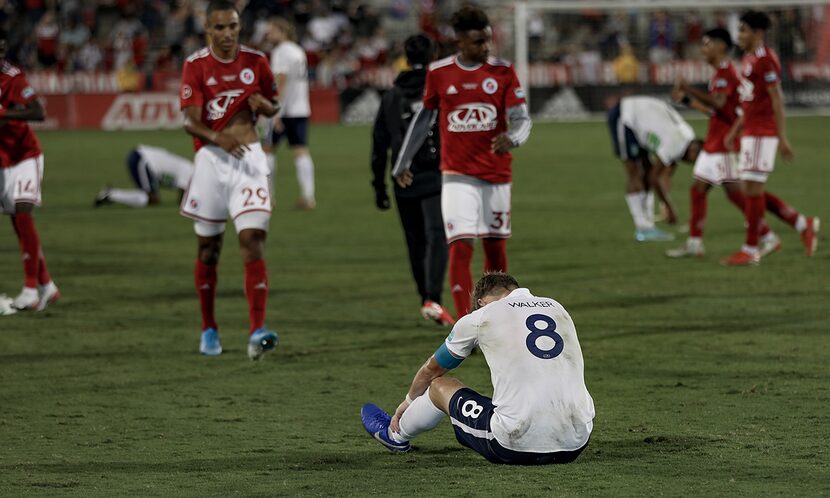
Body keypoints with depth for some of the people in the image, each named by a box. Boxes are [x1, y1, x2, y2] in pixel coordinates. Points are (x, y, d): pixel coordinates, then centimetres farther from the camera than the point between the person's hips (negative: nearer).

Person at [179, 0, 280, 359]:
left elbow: (272, 108, 16)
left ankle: (257, 332, -20)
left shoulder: (255, 61, 4)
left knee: (252, 240, -12)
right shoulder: (196, 66, -4)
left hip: (249, 158, 1)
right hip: (211, 159, -1)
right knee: (208, 247, 8)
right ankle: (208, 330, 24)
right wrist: (218, 137, -31)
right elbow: (190, 121, -12)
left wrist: (262, 104, -9)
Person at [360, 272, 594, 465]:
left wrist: (408, 402, 48)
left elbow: (430, 370, 26)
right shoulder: (558, 308, 17)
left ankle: (397, 435, 49)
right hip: (575, 447, 3)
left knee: (440, 385, 22)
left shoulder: (477, 319, 6)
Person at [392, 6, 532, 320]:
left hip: (497, 174, 2)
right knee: (461, 248, -13)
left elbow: (522, 119, -2)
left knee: (496, 248, 9)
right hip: (458, 175, -2)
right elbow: (424, 117, 14)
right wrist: (402, 163, 21)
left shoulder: (502, 71, -1)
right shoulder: (439, 73, 0)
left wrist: (512, 138, -26)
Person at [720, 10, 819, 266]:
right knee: (752, 190, 10)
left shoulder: (765, 59, -14)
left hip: (762, 134, -10)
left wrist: (783, 138, -18)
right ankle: (803, 225, 17)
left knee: (753, 188, -6)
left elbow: (777, 100, -16)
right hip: (750, 132, 10)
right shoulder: (749, 59, 16)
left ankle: (750, 250, 0)